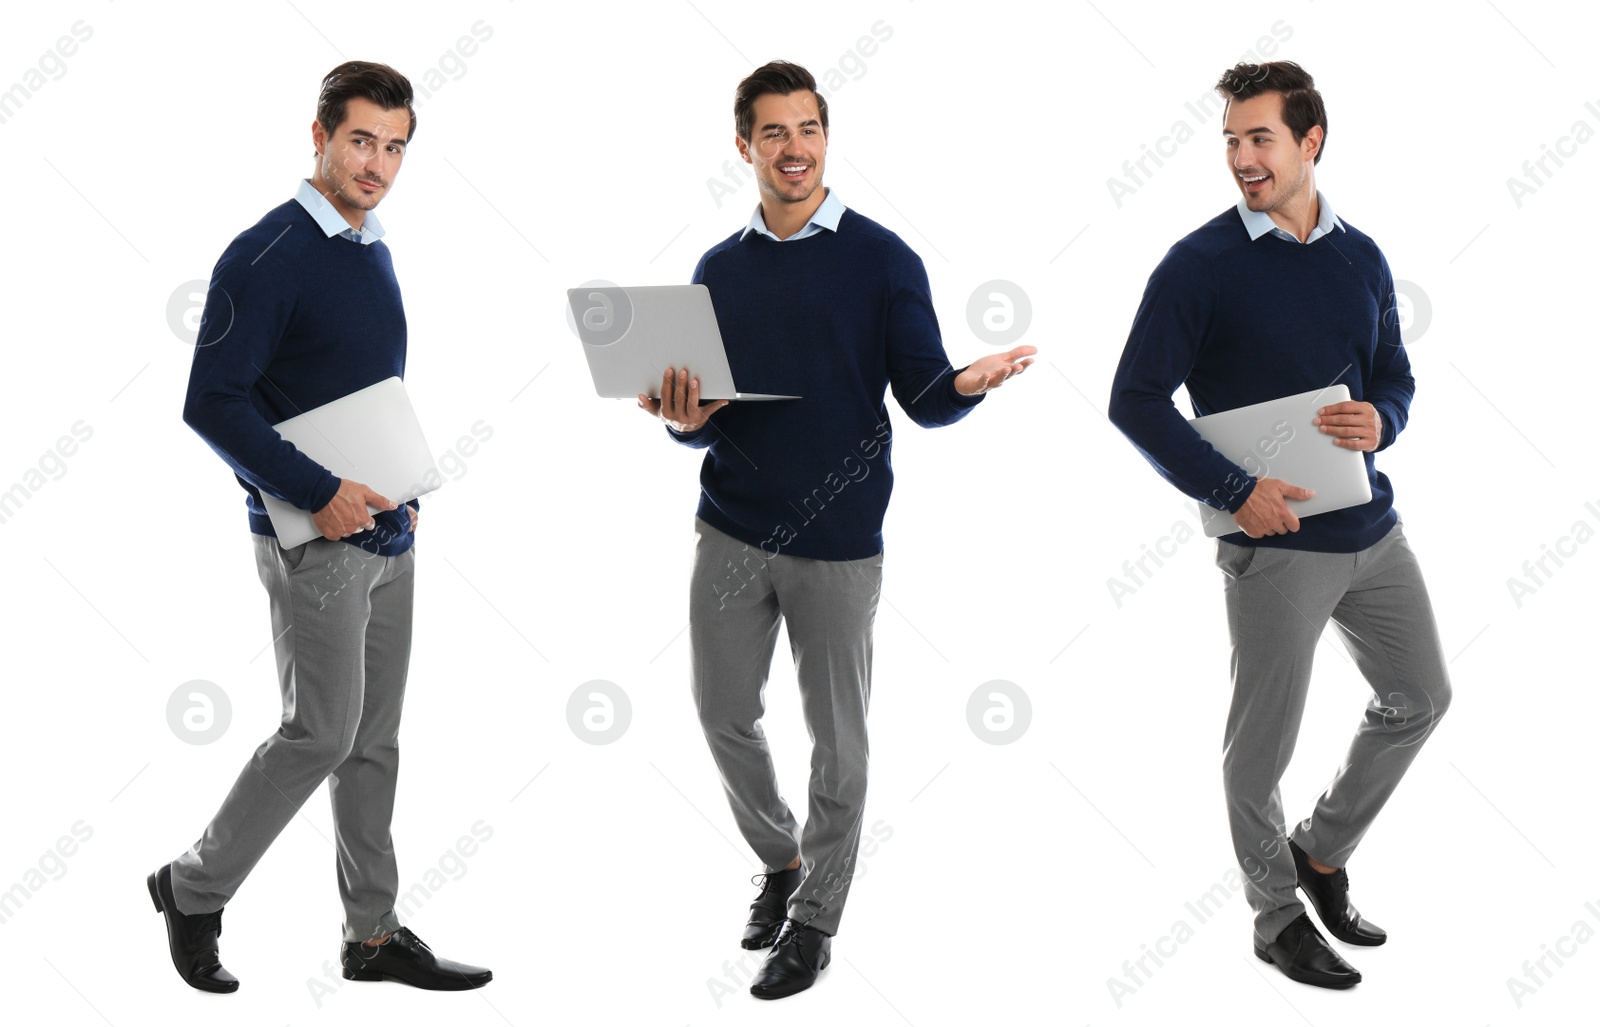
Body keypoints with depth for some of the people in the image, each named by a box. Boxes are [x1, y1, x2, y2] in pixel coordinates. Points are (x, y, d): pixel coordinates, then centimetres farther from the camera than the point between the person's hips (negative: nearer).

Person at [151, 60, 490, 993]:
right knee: (324, 733, -6)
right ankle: (196, 889, 13)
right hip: (314, 540, -8)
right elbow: (212, 401, -18)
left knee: (375, 740, 11)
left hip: (386, 534, 8)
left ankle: (375, 933, 20)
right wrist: (318, 492, -21)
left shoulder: (373, 252, 13)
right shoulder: (267, 258, -14)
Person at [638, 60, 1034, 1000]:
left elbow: (924, 398, -6)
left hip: (838, 542, -3)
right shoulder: (720, 269, 8)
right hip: (733, 531, 3)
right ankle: (780, 861, 35)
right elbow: (707, 421, 11)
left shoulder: (882, 258, -3)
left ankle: (815, 919, 19)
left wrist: (967, 384, -28)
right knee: (726, 716, 10)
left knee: (838, 739, 4)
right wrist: (688, 420, -13)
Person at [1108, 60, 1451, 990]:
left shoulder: (1362, 258, 7)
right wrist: (1234, 489, -19)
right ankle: (1278, 916, 23)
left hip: (1373, 529, 6)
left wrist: (1382, 420, -9)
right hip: (1276, 542, -6)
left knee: (1420, 697, 15)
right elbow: (1136, 399, -12)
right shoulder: (1200, 265, -10)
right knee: (1263, 743, 4)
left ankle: (1323, 851, 33)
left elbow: (1395, 374, 16)